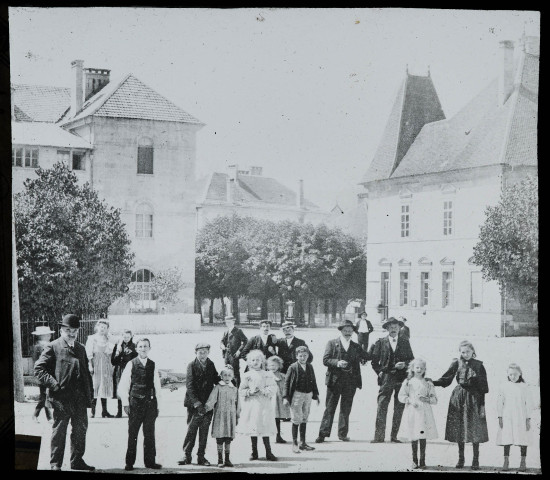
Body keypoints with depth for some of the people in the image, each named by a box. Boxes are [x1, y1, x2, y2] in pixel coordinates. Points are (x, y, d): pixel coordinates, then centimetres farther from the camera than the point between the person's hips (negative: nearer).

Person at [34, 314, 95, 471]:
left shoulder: (81, 348, 16)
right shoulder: (52, 347, -3)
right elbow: (39, 369, -8)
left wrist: (90, 391, 11)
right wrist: (53, 384, -16)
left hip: (80, 399, 6)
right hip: (61, 398, -6)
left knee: (81, 429, 12)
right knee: (59, 431, 2)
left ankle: (77, 461, 25)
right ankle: (55, 464, 12)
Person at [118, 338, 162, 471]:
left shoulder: (153, 365, 8)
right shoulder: (131, 364, 1)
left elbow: (157, 386, 11)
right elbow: (123, 385, 1)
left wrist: (158, 405, 9)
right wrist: (125, 403, -5)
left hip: (150, 403, 2)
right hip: (135, 403, -2)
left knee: (149, 434, 6)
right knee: (132, 434, 1)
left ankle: (150, 461, 15)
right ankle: (129, 462, 9)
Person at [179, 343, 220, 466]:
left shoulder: (211, 365, 8)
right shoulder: (192, 366, -6)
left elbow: (215, 379, 18)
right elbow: (190, 386, -13)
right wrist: (197, 404, -22)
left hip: (208, 404, 4)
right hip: (194, 404, -4)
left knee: (204, 431, 7)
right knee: (191, 430, -2)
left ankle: (201, 456, 14)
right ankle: (186, 455, 7)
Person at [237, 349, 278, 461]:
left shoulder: (267, 375, 5)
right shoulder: (247, 375, 4)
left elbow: (273, 388, -1)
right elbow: (241, 390, 4)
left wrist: (264, 391, -17)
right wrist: (250, 392, -13)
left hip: (264, 405, -1)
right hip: (251, 405, 1)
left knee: (265, 428, -2)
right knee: (253, 428, 5)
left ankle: (268, 453, 3)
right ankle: (254, 452, 15)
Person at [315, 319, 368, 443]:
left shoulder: (356, 347, 15)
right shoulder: (332, 343, 5)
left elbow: (366, 356, 21)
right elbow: (325, 360, -2)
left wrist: (363, 359, -1)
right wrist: (337, 363, -18)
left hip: (350, 381, 3)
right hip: (334, 380, -3)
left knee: (346, 409, 6)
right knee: (329, 408, -3)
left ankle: (343, 433, 14)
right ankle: (323, 433, -1)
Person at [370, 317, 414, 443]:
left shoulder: (405, 342, 11)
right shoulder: (381, 342, 6)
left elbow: (411, 359, 12)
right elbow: (374, 361, 9)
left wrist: (404, 364, -7)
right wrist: (379, 372, -2)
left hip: (402, 379, 2)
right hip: (386, 379, -2)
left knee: (399, 409, 4)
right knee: (381, 407, -9)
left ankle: (394, 436, 11)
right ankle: (379, 436, -8)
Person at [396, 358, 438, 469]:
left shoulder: (428, 384, 8)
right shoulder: (408, 382, 6)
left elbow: (434, 399, 8)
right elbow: (401, 396, 4)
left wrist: (426, 399, -11)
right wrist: (410, 401, -11)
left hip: (424, 412, 0)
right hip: (411, 412, 0)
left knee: (423, 437, -2)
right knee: (413, 437, 0)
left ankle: (422, 460, 6)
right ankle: (414, 460, 9)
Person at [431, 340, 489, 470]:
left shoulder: (478, 365, -2)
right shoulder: (456, 364, 2)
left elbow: (483, 387, -1)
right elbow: (446, 380, 5)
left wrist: (482, 405, -5)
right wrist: (431, 383, -9)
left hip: (473, 398, -2)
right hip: (458, 399, 2)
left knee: (474, 430, -2)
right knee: (459, 429, 5)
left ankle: (476, 460, 7)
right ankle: (461, 459, 16)